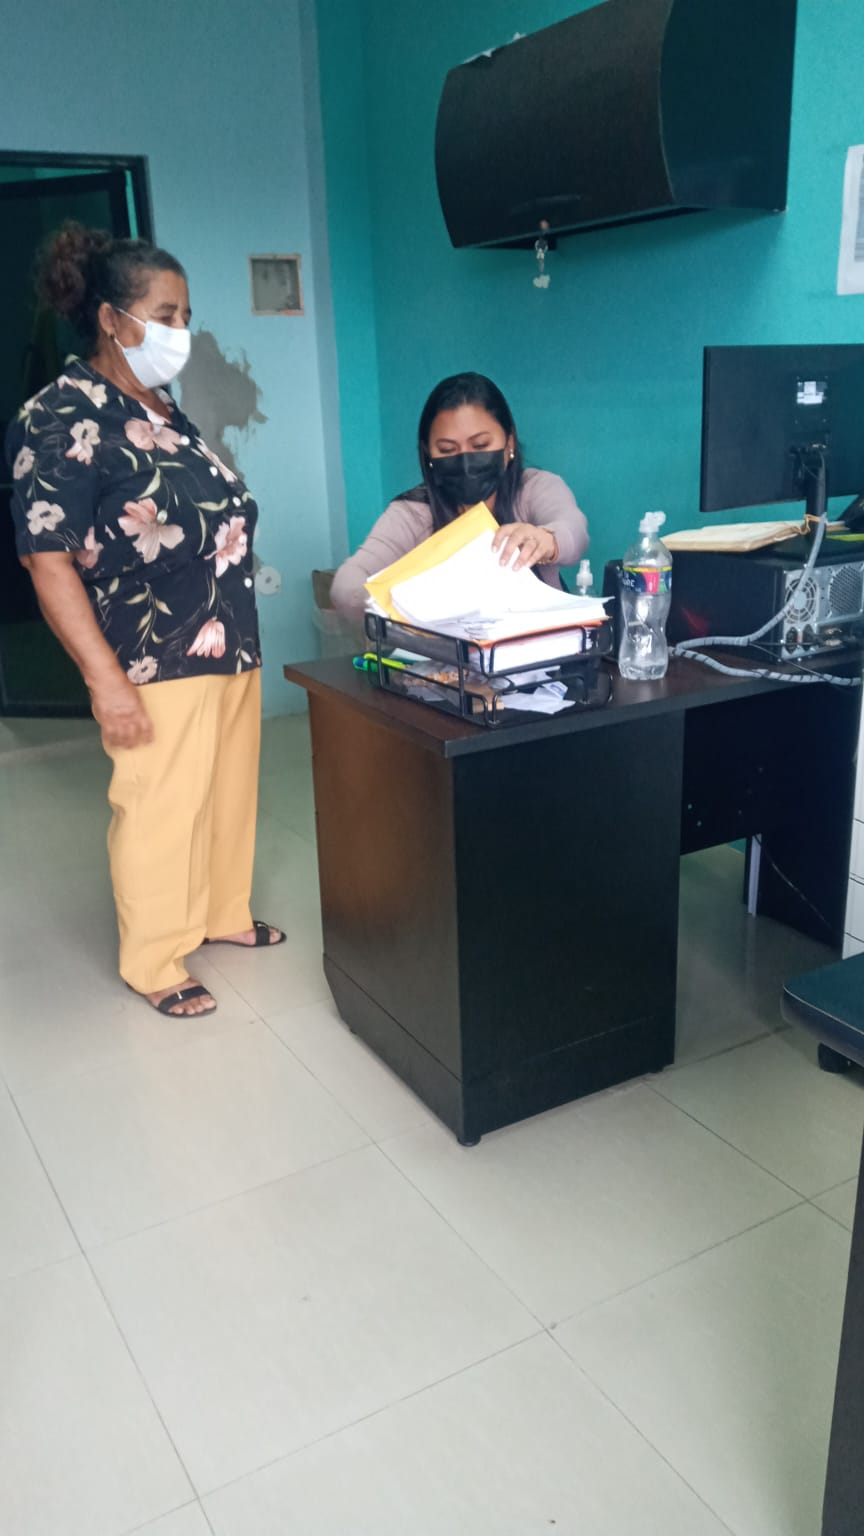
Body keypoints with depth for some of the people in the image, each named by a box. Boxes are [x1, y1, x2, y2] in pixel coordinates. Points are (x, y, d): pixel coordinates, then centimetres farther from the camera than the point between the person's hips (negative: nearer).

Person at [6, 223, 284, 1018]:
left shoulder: (162, 407, 11)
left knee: (229, 793, 18)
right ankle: (154, 964, 20)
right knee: (159, 811, 3)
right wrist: (108, 679, -23)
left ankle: (223, 915, 38)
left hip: (229, 644, 8)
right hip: (156, 661, -8)